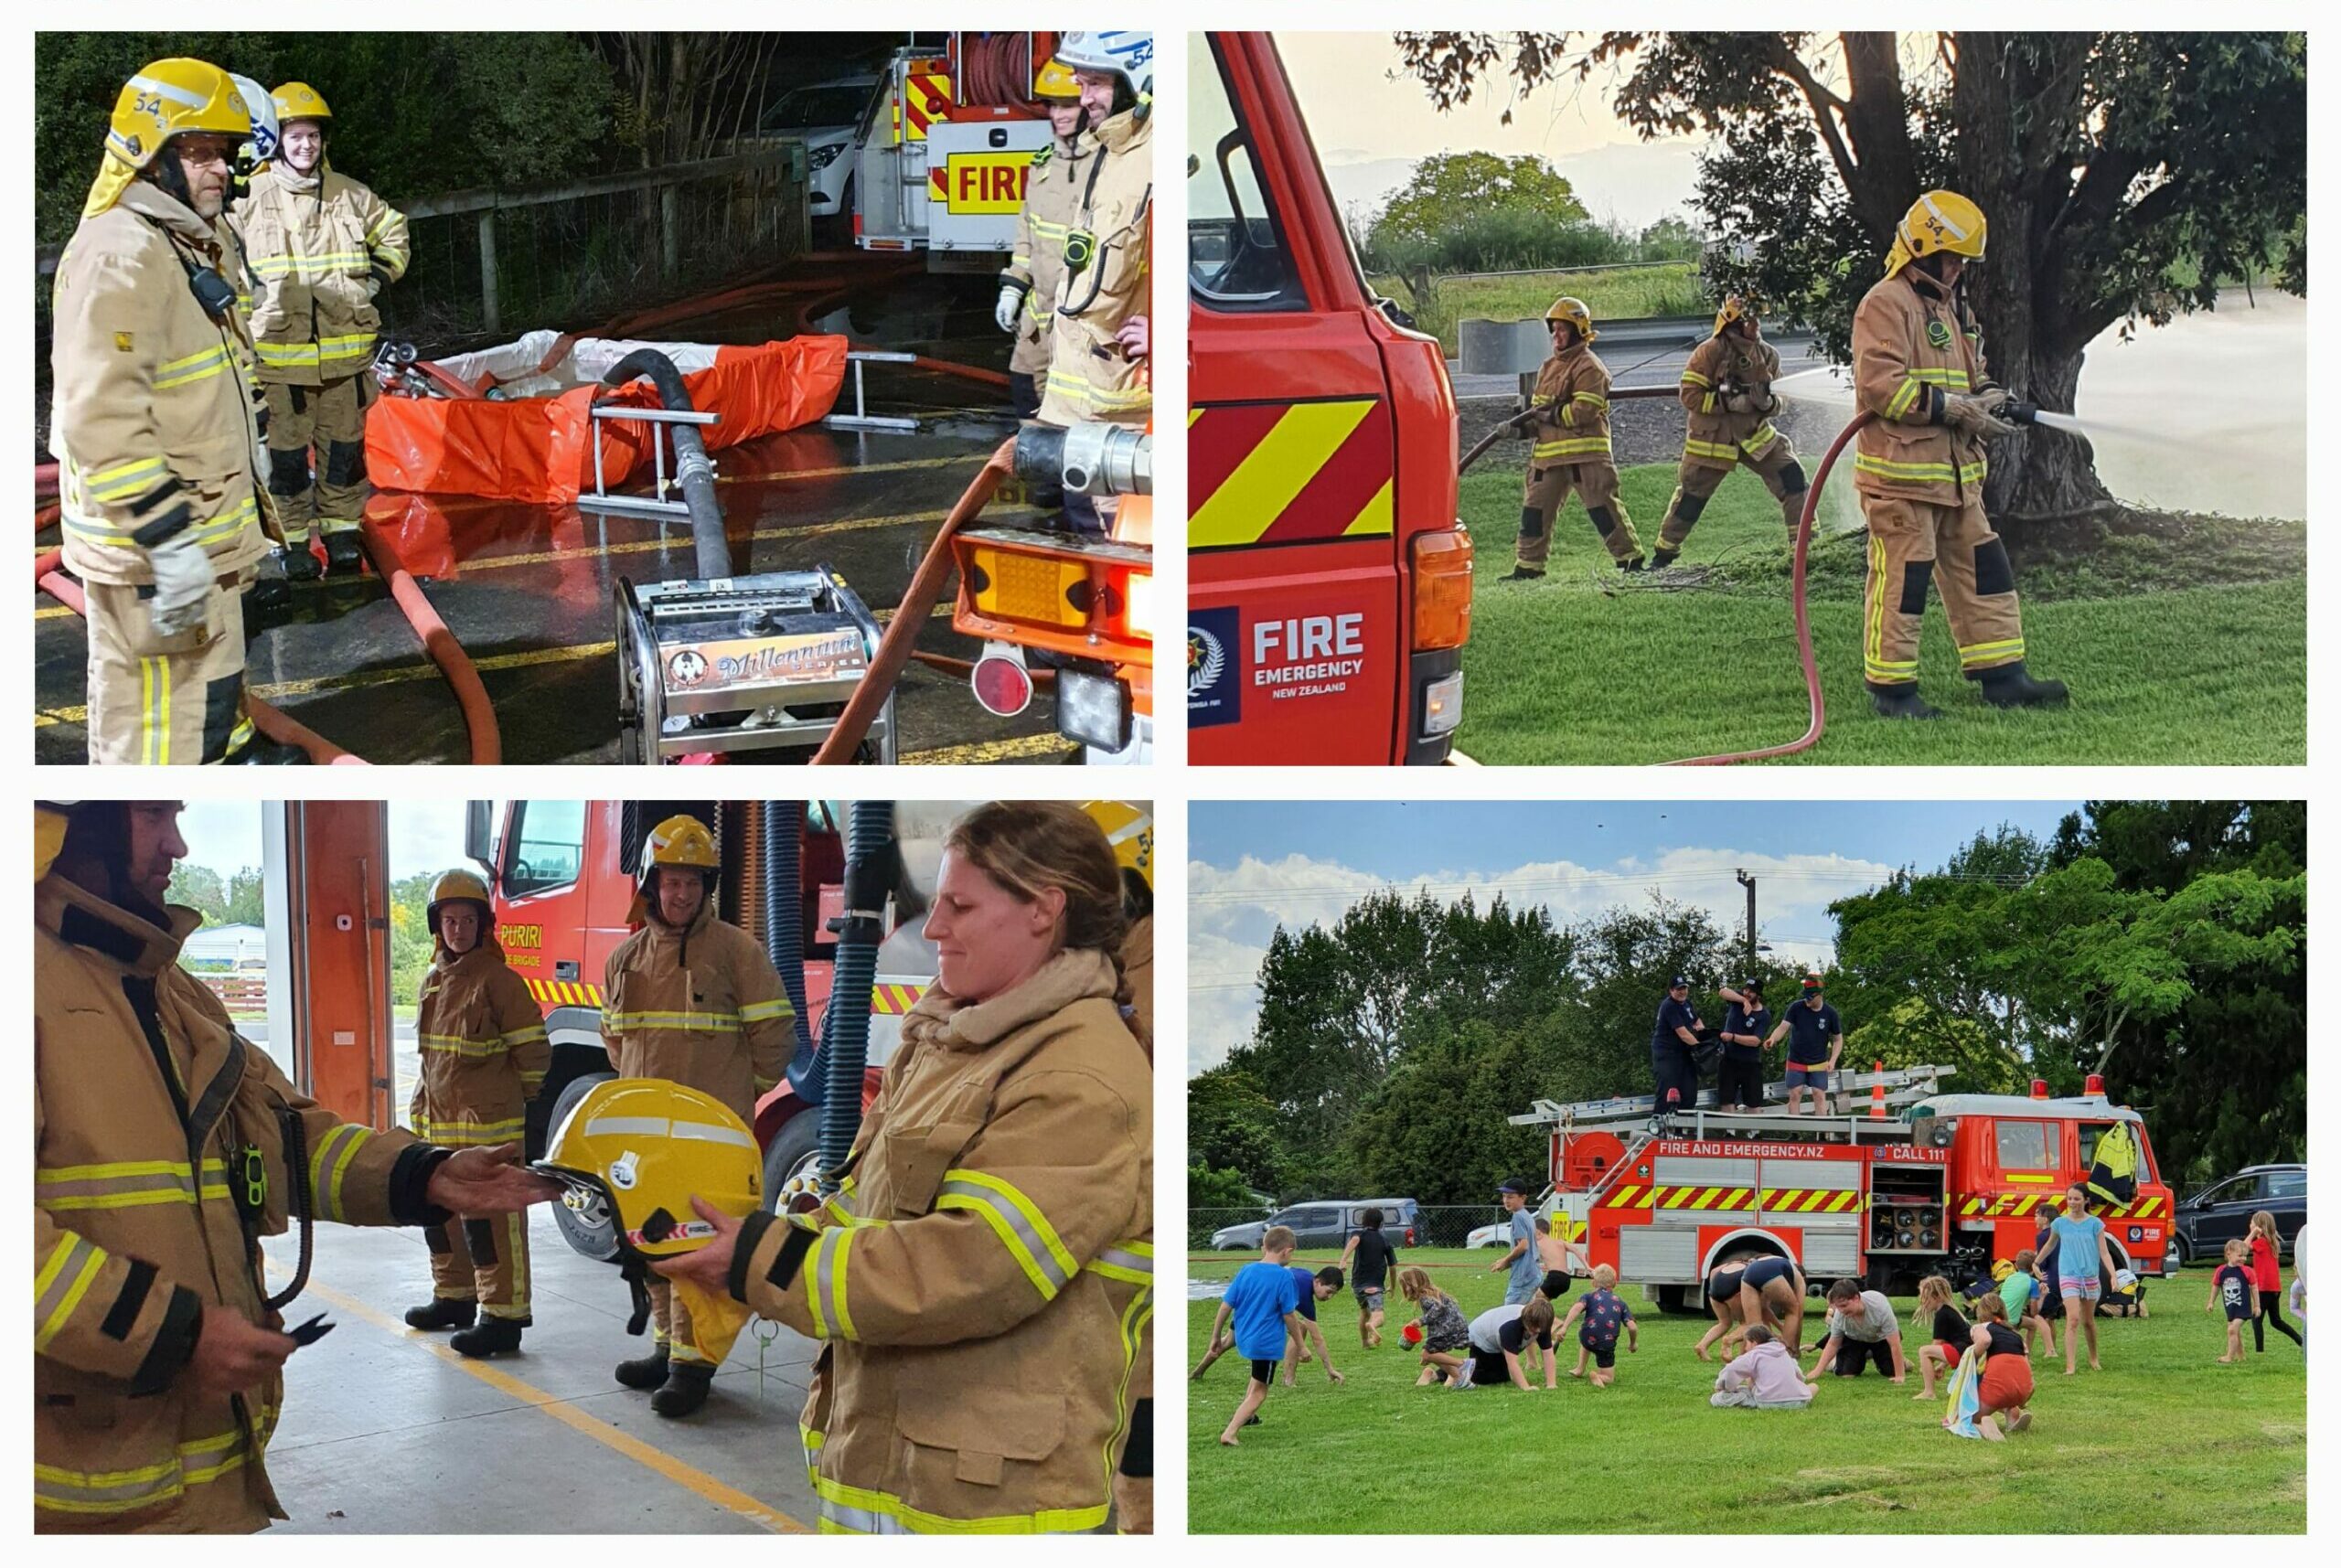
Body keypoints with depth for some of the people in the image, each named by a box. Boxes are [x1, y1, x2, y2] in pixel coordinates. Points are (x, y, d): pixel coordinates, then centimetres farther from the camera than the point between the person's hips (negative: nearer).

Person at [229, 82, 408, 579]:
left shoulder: (349, 195, 4)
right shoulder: (251, 198, -3)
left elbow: (392, 231, 22)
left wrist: (380, 276, 11)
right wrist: (245, 286, 1)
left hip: (344, 346, 2)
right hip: (278, 348, -2)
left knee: (344, 443, 10)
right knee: (287, 448, 2)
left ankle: (341, 528, 22)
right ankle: (294, 540, 11)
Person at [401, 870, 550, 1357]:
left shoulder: (498, 980, -11)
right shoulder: (435, 980, 14)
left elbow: (532, 1048, -10)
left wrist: (514, 1099, -1)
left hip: (487, 1124, -9)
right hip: (437, 1120, 9)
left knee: (489, 1219, -10)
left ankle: (503, 1317, -9)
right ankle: (454, 1297, 34)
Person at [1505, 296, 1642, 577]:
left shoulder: (1589, 367, -9)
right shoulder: (1549, 366, 18)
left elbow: (1584, 411, -18)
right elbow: (1538, 406, 21)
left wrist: (1551, 415, -15)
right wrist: (1529, 421, 0)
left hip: (1585, 452, -8)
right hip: (1548, 452, 8)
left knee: (1602, 507, -7)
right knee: (1535, 508, 8)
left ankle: (1630, 559, -1)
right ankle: (1528, 565, 14)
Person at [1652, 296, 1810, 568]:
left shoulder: (1768, 355, -1)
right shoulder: (1709, 352, -16)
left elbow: (1779, 400, 7)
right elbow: (1690, 396, -17)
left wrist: (1769, 403, -17)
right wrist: (1730, 403, -24)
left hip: (1754, 433, 4)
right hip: (1712, 437, -4)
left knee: (1791, 474, -9)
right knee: (1691, 497, 4)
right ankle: (1665, 553, 22)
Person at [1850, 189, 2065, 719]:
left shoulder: (1947, 306, 21)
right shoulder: (1887, 304, -11)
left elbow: (1966, 374, 31)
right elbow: (1879, 384, -21)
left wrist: (1985, 394, 6)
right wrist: (1954, 408, -20)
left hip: (1954, 473, 10)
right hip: (1900, 473, -10)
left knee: (1982, 571, 10)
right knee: (1901, 579, -5)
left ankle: (2001, 676, 15)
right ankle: (1890, 689, 4)